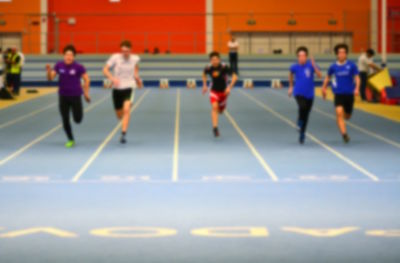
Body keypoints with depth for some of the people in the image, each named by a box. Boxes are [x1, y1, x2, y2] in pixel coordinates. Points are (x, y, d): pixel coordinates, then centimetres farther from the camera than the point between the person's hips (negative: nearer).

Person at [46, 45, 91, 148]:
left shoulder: (78, 67, -10)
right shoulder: (59, 65, -3)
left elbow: (87, 80, -2)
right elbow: (50, 78, -4)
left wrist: (86, 93, -4)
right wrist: (49, 70, -23)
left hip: (75, 96, -2)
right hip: (63, 96, 2)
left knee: (77, 119, -1)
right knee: (65, 120, 3)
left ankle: (79, 109, 36)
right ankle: (70, 140, 21)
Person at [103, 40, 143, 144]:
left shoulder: (135, 58, -2)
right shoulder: (115, 57, -9)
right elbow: (105, 70, -12)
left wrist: (137, 79, 18)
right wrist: (112, 78, -29)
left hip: (129, 87, -1)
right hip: (117, 88, 1)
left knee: (126, 109, -25)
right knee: (119, 115, 11)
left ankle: (123, 134, -24)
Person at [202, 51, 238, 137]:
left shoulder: (224, 67, -20)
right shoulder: (208, 68, -12)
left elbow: (234, 76, -19)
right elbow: (204, 74, 14)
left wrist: (230, 87, -29)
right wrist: (204, 85, 11)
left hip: (223, 91, 0)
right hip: (214, 91, 0)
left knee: (221, 109, 16)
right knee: (214, 107, -23)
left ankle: (219, 109, 56)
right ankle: (215, 127, -24)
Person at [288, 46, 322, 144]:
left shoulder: (311, 65, -7)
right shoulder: (294, 67, -3)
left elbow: (320, 75, -18)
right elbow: (291, 75, 19)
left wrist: (314, 66, -32)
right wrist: (291, 87, 23)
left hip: (309, 94, 1)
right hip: (299, 93, -1)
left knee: (306, 115, 8)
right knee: (302, 107, -29)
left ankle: (302, 134, 26)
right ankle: (300, 122, 1)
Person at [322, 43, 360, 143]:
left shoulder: (352, 65, -4)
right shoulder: (333, 67, 0)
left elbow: (357, 78, -4)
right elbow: (328, 77, 17)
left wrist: (357, 88, -20)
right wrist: (324, 88, 18)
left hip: (349, 94, 1)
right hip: (338, 94, -1)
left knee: (347, 116, 13)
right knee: (339, 112, -21)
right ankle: (344, 134, -20)